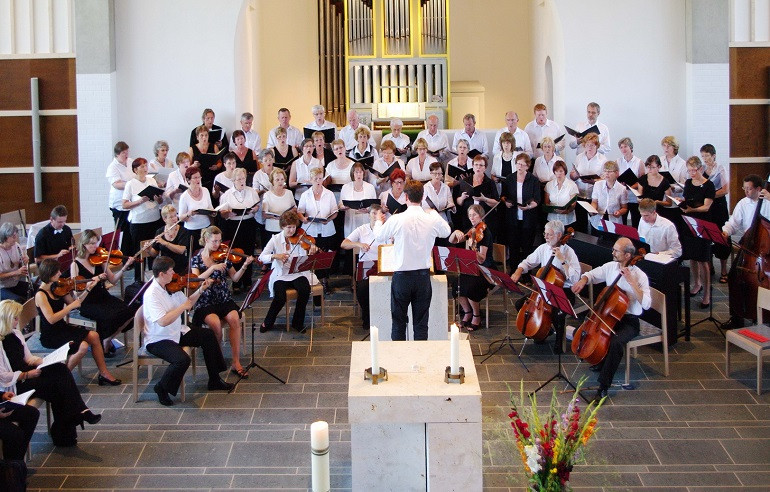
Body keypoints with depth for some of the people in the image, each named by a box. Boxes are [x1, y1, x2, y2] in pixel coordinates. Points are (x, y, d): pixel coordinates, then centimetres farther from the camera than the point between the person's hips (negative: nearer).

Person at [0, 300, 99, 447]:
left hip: (27, 373, 8)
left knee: (61, 369, -15)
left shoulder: (16, 334, 12)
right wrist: (26, 375, -20)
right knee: (56, 385, -23)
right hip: (14, 385, -8)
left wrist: (43, 361, -1)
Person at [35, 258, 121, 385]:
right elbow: (51, 319, -27)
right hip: (50, 336, -8)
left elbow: (74, 303, 14)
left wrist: (88, 289, 6)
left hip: (62, 328, 8)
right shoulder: (40, 295, -18)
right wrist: (71, 306, -22)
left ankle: (103, 373, -1)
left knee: (93, 336, -8)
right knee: (83, 346, -24)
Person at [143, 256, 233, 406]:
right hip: (158, 339, -9)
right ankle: (162, 388, -4)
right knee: (182, 359, -32)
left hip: (176, 332, 9)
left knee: (208, 335, 8)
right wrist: (183, 307, -26)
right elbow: (163, 321, -34)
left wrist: (200, 291, 3)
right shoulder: (152, 294, -25)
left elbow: (187, 303, 16)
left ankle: (214, 380, 19)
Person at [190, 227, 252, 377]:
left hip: (224, 299, 2)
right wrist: (213, 268, -24)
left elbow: (235, 278, 6)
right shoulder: (197, 259, 1)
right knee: (215, 323, -32)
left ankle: (236, 362, -22)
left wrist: (244, 266, -11)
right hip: (205, 302, -2)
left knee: (234, 319, -28)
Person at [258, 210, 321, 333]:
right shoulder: (275, 240, -2)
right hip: (281, 275, -1)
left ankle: (298, 322, -8)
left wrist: (311, 253, -33)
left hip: (298, 274, 1)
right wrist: (275, 256, -27)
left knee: (305, 289, -30)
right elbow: (261, 258, -9)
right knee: (280, 297, -29)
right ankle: (268, 323, 1)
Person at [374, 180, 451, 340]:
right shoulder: (432, 220, -8)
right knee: (421, 322, 9)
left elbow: (379, 236, 5)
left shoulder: (396, 220, -14)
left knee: (399, 321, 10)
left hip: (401, 277, -2)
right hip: (423, 276, 2)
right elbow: (447, 232, 15)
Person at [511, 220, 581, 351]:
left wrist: (562, 260, -31)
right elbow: (528, 262, 15)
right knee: (520, 304, -6)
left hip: (564, 292, -6)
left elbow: (575, 278, -26)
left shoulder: (568, 252, -15)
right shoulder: (543, 248, 1)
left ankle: (559, 337, -1)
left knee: (558, 313, -34)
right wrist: (518, 271, -5)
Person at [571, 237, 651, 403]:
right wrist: (583, 281, -6)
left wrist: (631, 282, -31)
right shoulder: (610, 267, 1)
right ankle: (600, 361, 19)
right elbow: (592, 275, 17)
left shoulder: (640, 276, -16)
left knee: (616, 342, -34)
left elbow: (646, 304, -26)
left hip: (629, 321, -7)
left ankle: (603, 386, -23)